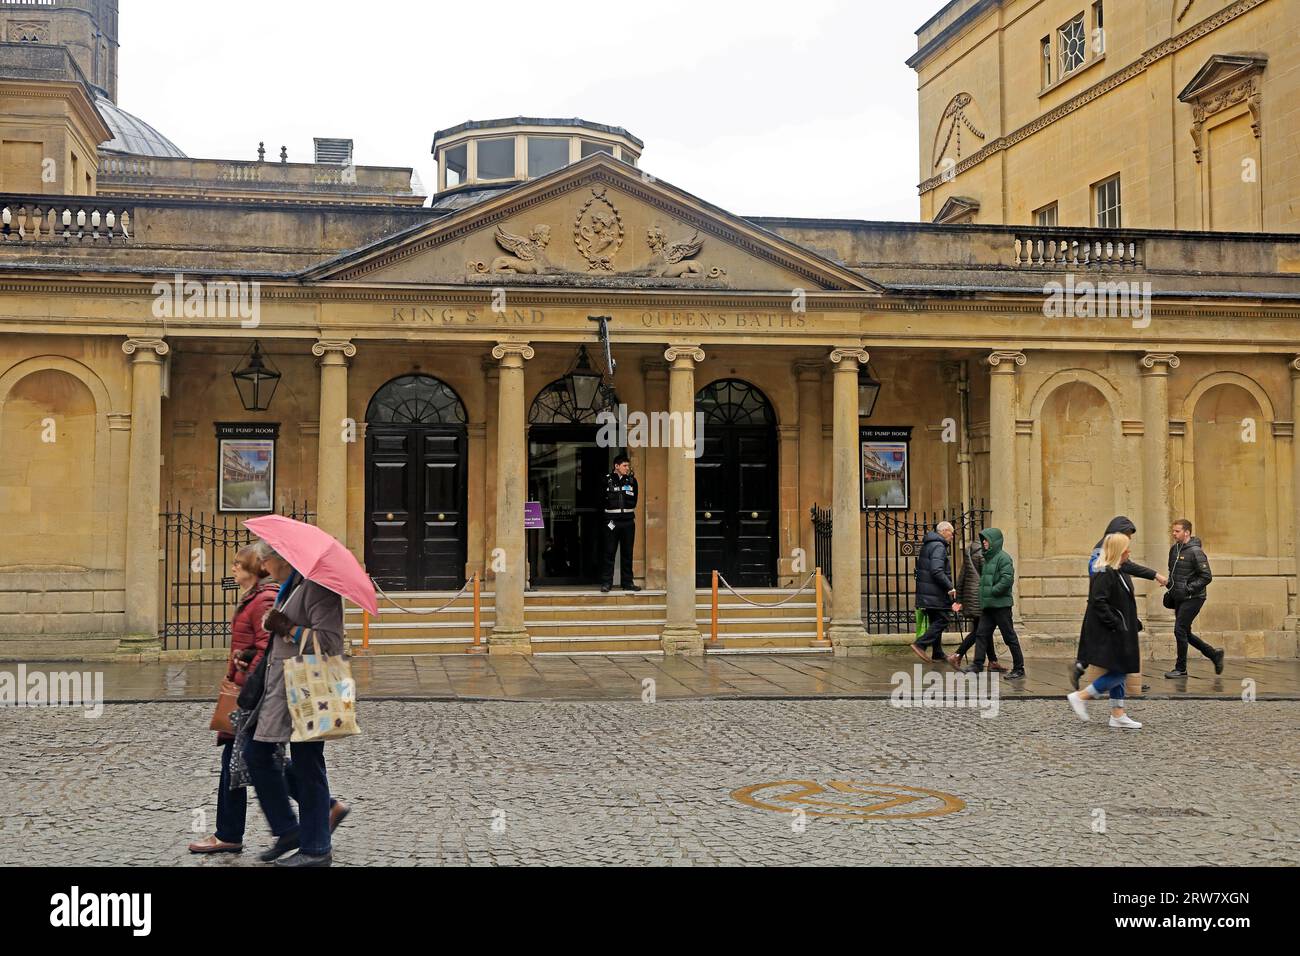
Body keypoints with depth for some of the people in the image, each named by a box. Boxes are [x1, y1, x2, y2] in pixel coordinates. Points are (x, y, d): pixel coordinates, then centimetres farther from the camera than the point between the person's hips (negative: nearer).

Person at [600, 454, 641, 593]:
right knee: (609, 552, -3)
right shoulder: (607, 480, 2)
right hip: (612, 521, -3)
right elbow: (604, 499, 0)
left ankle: (627, 582, 13)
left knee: (627, 553, 7)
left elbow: (633, 501, 7)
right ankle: (606, 582, 0)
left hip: (628, 520, 3)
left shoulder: (632, 480, 9)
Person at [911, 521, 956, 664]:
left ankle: (937, 653, 17)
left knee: (936, 621, 14)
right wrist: (950, 587, -20)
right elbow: (937, 571, -24)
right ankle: (921, 645, -14)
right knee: (942, 620, -7)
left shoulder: (927, 545, 18)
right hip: (935, 592, -10)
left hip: (925, 592, 10)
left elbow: (920, 567, 23)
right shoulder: (938, 546, -14)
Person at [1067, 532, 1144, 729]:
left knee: (1120, 673, 11)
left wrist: (1135, 624, 14)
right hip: (1108, 635, -10)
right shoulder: (1104, 574, -18)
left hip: (1120, 633, 10)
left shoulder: (1120, 572, 13)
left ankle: (1118, 715, 16)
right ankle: (1080, 697, 0)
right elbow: (1099, 603, -24)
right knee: (1118, 673, -8)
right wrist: (1116, 624, -23)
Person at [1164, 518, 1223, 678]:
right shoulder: (1174, 549, 9)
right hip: (1179, 598, 8)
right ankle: (1214, 654, 28)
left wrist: (1188, 589, -20)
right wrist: (1171, 587, 11)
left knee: (1180, 630, -10)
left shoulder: (1195, 552, -14)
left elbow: (1206, 577, -17)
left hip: (1193, 598, -8)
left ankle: (1181, 669, 1)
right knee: (1184, 633, 12)